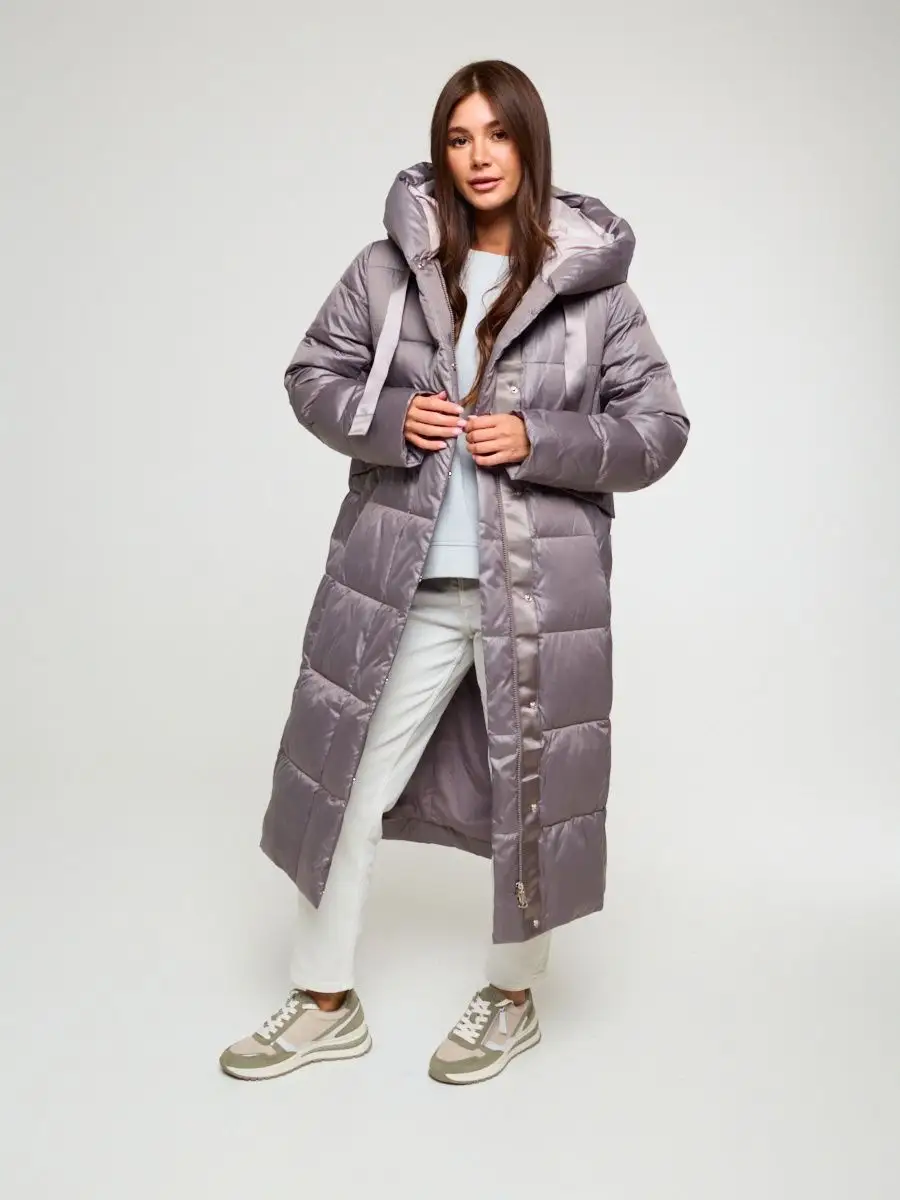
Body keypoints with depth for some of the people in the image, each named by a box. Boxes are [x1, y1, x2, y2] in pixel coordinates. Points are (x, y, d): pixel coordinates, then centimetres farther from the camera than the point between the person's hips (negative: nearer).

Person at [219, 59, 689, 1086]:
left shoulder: (593, 285, -2)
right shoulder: (389, 267, 2)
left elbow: (658, 429, 0)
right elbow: (312, 376, 10)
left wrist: (537, 443, -14)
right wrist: (388, 418, -10)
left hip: (540, 587, -1)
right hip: (401, 583, 2)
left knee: (533, 792, 11)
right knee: (344, 780, 9)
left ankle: (512, 999, 37)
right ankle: (326, 1002, 31)